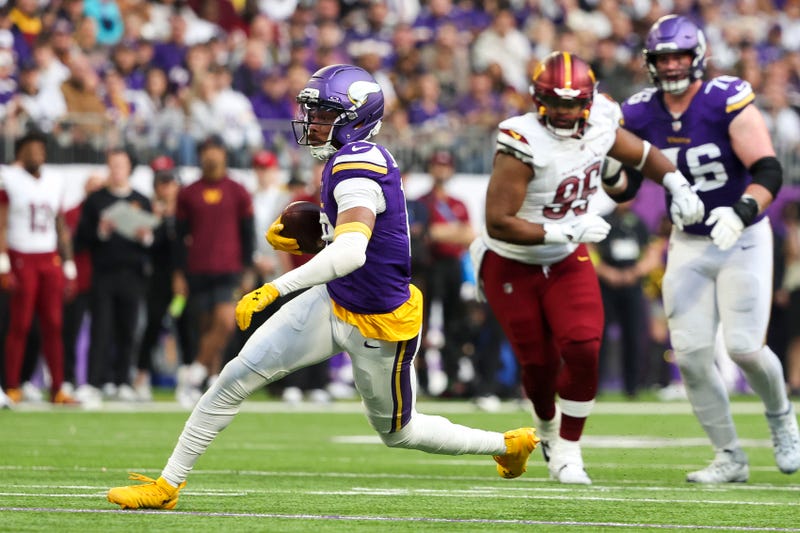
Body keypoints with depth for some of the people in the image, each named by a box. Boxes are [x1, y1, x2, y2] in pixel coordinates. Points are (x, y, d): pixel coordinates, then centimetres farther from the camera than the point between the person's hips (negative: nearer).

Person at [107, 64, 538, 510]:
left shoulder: (355, 165, -27)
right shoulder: (361, 158, 2)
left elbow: (351, 252, -41)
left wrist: (275, 289, -43)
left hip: (380, 326, -8)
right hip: (333, 304, 8)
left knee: (398, 431, 14)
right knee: (237, 377, -3)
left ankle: (510, 443, 37)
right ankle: (167, 485, 5)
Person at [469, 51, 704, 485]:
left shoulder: (598, 127, -11)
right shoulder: (523, 145, -30)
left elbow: (641, 154, 12)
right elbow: (498, 223, -31)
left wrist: (678, 186, -4)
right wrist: (567, 231, -31)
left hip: (566, 261, 4)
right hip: (511, 266, -4)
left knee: (583, 349, -15)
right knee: (539, 362, 4)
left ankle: (566, 450, 3)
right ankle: (547, 424, 40)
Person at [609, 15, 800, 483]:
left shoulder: (729, 102, -18)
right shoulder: (641, 114, -4)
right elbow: (624, 185, 5)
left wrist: (743, 212, -39)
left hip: (742, 239, -4)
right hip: (689, 245, 4)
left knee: (745, 346, -12)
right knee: (691, 353, -4)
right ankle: (729, 457, 9)